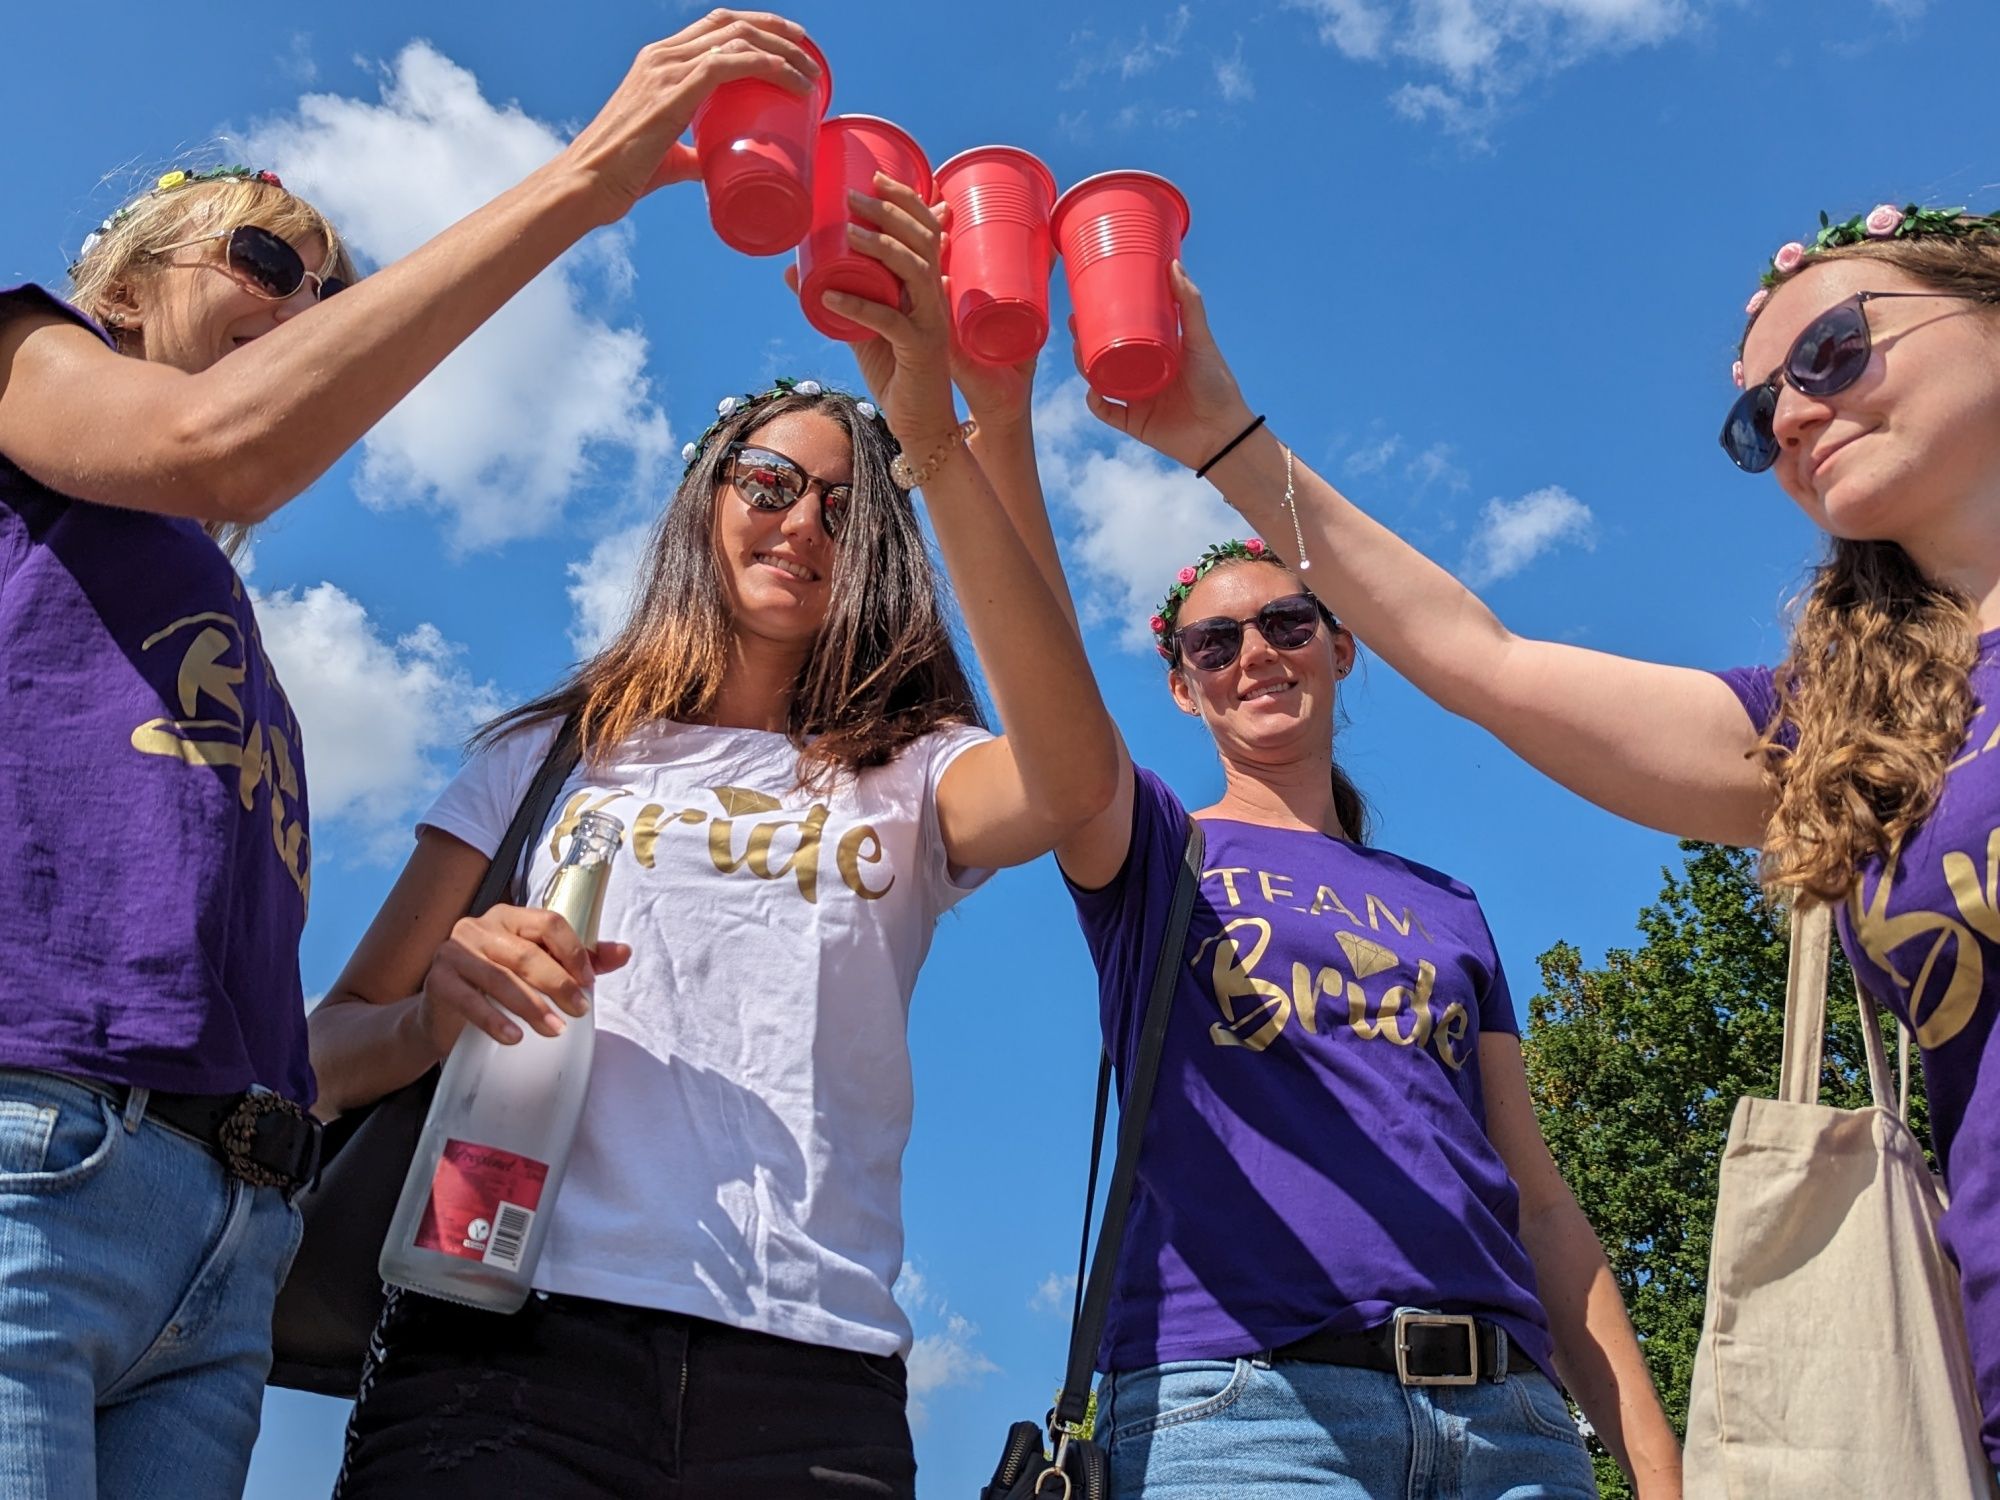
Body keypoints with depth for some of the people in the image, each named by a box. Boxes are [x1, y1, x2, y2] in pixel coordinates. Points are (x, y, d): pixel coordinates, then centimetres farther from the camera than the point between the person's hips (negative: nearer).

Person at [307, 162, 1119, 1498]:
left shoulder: (905, 783, 12)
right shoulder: (547, 757, 15)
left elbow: (1073, 784, -12)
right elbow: (331, 1050, 12)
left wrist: (935, 443, -17)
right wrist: (439, 1012, -12)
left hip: (807, 1375, 0)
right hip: (508, 1339, 0)